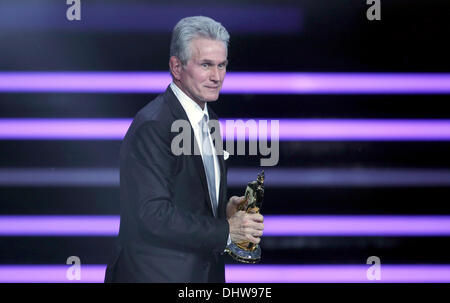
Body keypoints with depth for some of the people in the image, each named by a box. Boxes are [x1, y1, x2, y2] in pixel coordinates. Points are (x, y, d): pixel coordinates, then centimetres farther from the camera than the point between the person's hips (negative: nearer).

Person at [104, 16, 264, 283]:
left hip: (203, 270, 8)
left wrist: (223, 211, -1)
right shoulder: (152, 126, -18)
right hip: (156, 273, -8)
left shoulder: (208, 120, 11)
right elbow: (153, 213, -23)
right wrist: (226, 230, -19)